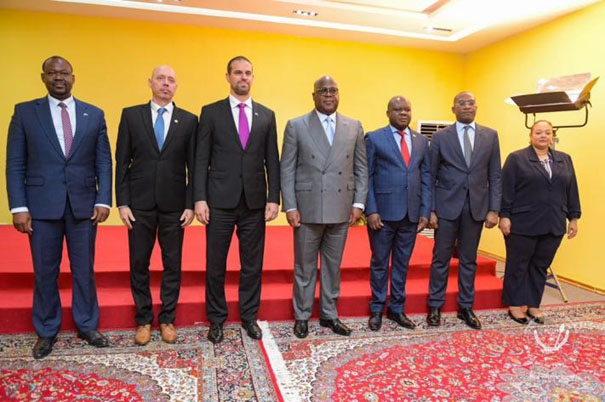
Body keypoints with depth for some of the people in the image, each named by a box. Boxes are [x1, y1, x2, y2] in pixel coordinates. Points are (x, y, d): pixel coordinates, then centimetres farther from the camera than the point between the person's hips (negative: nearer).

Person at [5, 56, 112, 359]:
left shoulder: (94, 115, 7)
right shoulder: (25, 112, 4)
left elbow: (104, 162, 4)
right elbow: (15, 164, 1)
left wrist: (103, 200, -5)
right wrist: (18, 207, -7)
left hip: (83, 205, 1)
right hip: (42, 205, 0)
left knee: (84, 270, 10)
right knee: (44, 272, 10)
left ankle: (87, 326, 26)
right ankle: (46, 331, 27)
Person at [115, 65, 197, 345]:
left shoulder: (189, 120, 4)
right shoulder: (131, 115, 5)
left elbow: (193, 166, 3)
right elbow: (121, 162, 3)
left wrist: (190, 204, -3)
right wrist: (122, 203, -3)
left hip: (174, 205, 0)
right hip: (140, 203, 0)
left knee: (172, 265, 8)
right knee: (139, 265, 9)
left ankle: (167, 320, 24)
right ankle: (143, 320, 26)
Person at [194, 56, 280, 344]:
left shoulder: (267, 115, 9)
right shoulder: (211, 112, 4)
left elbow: (272, 161, 7)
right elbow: (201, 160, 0)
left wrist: (274, 198, -1)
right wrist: (200, 199, -8)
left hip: (255, 202, 2)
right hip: (220, 201, -1)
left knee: (253, 265, 10)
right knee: (215, 265, 8)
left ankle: (249, 317, 27)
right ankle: (216, 320, 25)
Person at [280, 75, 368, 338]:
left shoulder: (354, 127, 8)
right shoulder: (296, 126, 1)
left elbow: (361, 168, 8)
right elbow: (287, 169, -2)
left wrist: (358, 203, 0)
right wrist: (290, 207, -8)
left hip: (340, 209, 3)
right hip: (307, 209, -2)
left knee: (333, 266, 14)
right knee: (305, 267, 9)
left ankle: (329, 314, 30)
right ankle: (302, 316, 25)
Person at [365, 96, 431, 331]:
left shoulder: (421, 141, 12)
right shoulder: (374, 138, 0)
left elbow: (426, 178, 10)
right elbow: (367, 177, -4)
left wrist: (425, 212, 2)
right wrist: (371, 211, -11)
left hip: (411, 214, 4)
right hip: (383, 213, -3)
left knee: (402, 264, 12)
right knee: (380, 263, 8)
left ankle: (397, 309, 26)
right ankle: (377, 310, 22)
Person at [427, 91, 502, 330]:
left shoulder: (490, 136, 7)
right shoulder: (441, 137, 1)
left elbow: (495, 176, 5)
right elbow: (431, 176, 0)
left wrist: (494, 209, -2)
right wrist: (430, 210, -7)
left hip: (476, 207, 2)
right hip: (447, 206, -2)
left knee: (469, 259, 11)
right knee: (441, 258, 5)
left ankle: (466, 307, 24)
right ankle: (435, 306, 19)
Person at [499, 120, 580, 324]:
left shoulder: (564, 160, 11)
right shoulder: (516, 159, -3)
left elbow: (571, 191, 11)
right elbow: (506, 189, -7)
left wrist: (573, 217, 8)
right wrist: (504, 216, -12)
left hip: (553, 225, 4)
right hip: (522, 224, -4)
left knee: (541, 266, 11)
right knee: (518, 265, 5)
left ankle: (533, 305, 22)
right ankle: (515, 304, 16)